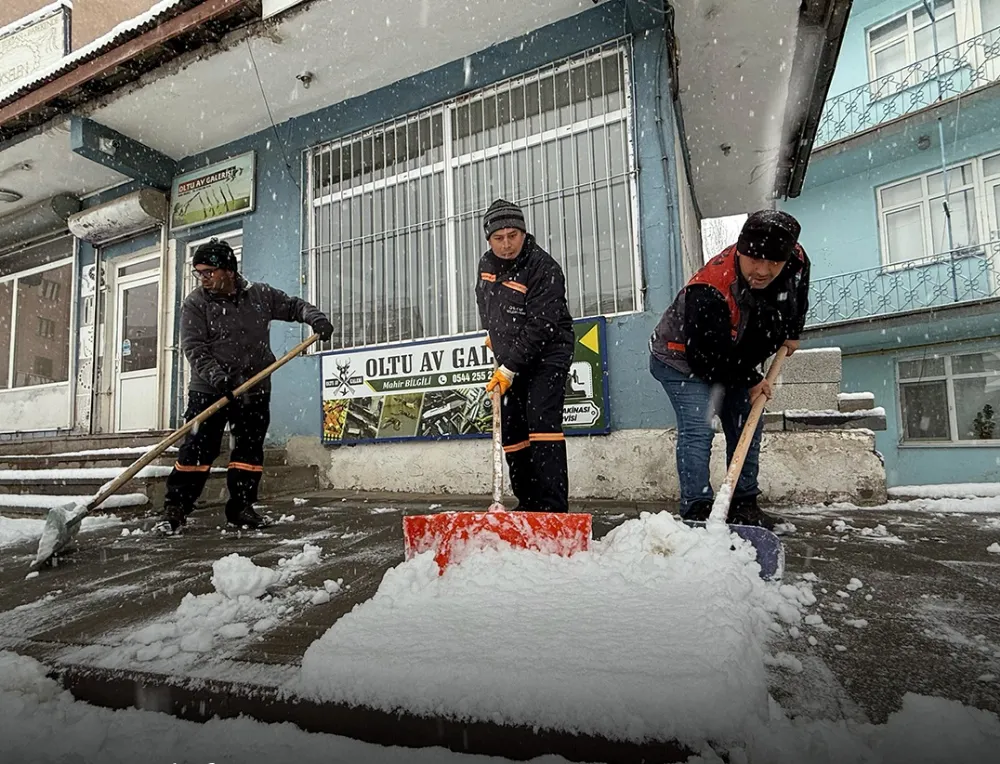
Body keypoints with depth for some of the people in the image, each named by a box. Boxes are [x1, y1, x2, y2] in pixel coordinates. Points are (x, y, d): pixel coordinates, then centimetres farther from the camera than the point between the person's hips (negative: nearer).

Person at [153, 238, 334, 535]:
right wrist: (216, 375, -27)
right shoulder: (195, 304, -4)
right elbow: (194, 347, -11)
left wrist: (315, 317, -8)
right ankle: (174, 510, 7)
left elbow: (294, 306, 13)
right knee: (197, 449, -4)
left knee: (250, 450, 6)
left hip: (254, 390, 3)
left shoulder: (261, 295, 3)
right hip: (209, 390, -2)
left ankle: (240, 508, 17)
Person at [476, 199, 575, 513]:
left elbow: (538, 328, -26)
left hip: (546, 356, -7)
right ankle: (528, 504, 21)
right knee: (510, 433, 8)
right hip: (509, 362, 8)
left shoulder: (545, 269, -21)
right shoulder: (487, 264, 3)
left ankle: (553, 508, -16)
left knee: (542, 425, -20)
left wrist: (509, 369, -26)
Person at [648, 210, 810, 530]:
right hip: (683, 360, -7)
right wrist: (750, 381, -16)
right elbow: (706, 357, -29)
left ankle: (744, 504, 22)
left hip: (735, 361, 7)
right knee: (697, 429, -20)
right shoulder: (709, 291, -39)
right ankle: (696, 510, -14)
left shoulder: (796, 261, -18)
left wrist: (791, 333, 12)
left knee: (748, 426, 9)